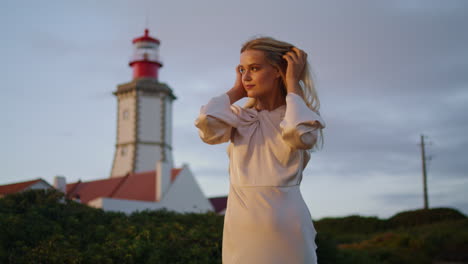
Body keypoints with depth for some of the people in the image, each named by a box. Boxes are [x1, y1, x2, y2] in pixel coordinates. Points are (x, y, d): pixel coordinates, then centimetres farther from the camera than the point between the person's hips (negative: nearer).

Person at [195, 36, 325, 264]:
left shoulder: (302, 114, 3)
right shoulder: (240, 117, 10)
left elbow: (300, 135, -22)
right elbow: (207, 125, -12)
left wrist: (292, 84, -7)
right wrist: (236, 91, 4)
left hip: (285, 226, -2)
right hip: (240, 226, 2)